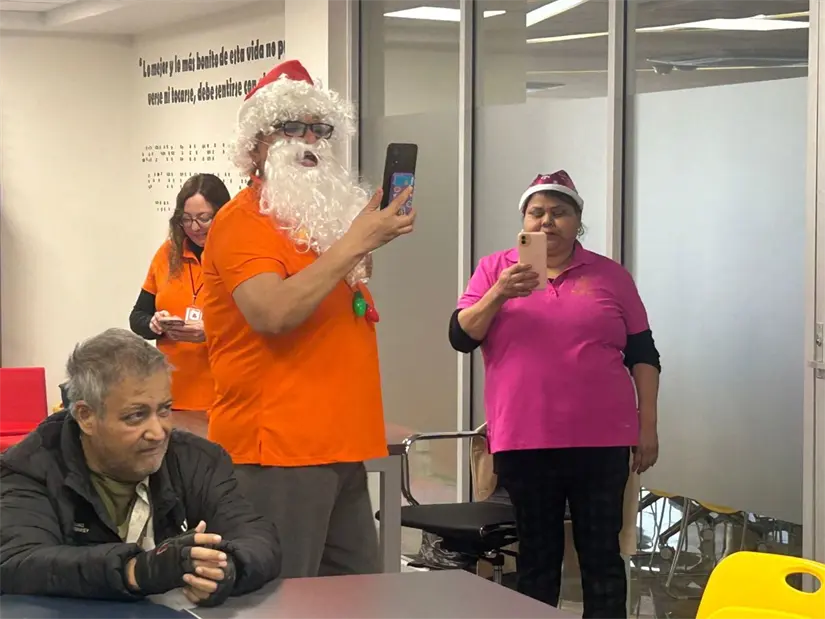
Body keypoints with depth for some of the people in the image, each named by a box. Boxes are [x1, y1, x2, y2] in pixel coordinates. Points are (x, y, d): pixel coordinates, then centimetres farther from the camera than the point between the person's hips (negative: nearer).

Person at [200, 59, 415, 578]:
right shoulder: (242, 221, -8)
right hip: (277, 453, -9)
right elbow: (272, 313, -26)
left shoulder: (326, 217, 19)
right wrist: (353, 244, -21)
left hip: (341, 449, 9)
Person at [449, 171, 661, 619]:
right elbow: (461, 336, -2)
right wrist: (500, 293, -17)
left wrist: (647, 426, 3)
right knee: (537, 556, 7)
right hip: (524, 441, 0)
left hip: (601, 439, 0)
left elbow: (642, 354, 9)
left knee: (601, 555, 2)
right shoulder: (495, 269, 7)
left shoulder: (610, 275, 7)